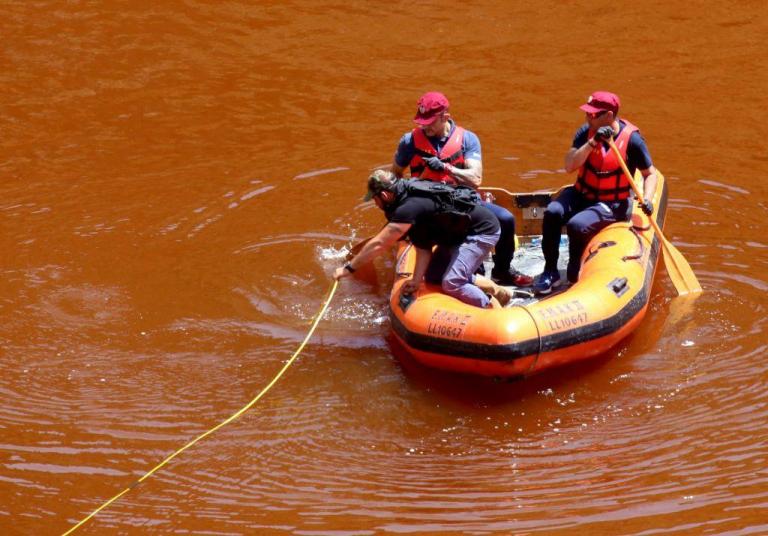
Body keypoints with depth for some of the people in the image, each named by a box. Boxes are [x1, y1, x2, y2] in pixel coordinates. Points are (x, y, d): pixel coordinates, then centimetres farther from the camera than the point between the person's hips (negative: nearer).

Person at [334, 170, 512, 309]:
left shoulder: (409, 208, -26)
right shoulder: (411, 195, 4)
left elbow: (378, 244, -24)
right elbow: (423, 247, 3)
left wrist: (349, 268, -18)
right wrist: (416, 279, -6)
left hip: (483, 231, -10)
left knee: (451, 283, -20)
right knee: (434, 276, 12)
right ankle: (496, 291, 17)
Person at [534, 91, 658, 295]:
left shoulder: (631, 139, -12)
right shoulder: (586, 132, -4)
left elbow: (650, 174, -1)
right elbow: (569, 166, -15)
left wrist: (647, 199, -19)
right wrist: (592, 143, -26)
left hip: (613, 205, -4)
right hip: (581, 194, 4)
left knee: (577, 225, -30)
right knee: (553, 213, -25)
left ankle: (574, 278, -7)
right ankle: (550, 272, -12)